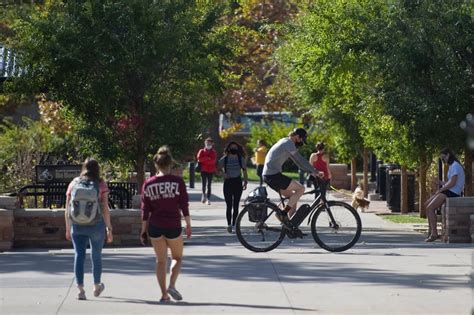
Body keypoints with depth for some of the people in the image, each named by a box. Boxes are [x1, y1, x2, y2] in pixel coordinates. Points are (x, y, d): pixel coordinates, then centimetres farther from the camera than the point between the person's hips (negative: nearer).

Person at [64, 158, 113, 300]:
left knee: (79, 256, 3)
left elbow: (67, 209, 5)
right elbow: (105, 209, -5)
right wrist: (109, 229, 1)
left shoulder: (73, 183, 4)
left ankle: (80, 289, -6)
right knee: (96, 255, 15)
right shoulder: (100, 184, -2)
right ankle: (97, 286, 31)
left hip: (77, 226, 1)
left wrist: (68, 229, 13)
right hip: (96, 225, -1)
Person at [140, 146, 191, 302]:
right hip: (173, 225, -2)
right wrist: (188, 225, 6)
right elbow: (184, 205, -5)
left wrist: (144, 230, 9)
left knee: (161, 260, 12)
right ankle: (172, 285, -3)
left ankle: (164, 294, 8)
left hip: (155, 226, 2)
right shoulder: (177, 182, -7)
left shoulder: (148, 184, 0)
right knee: (177, 257, 17)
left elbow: (145, 210, 2)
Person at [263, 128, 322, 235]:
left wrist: (311, 172, 18)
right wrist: (314, 172, -10)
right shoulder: (288, 143, -10)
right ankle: (283, 213, -11)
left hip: (268, 176, 10)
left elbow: (298, 161, 24)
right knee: (300, 189, -11)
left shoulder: (285, 143, 22)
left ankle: (293, 227, 13)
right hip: (273, 175, -10)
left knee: (293, 196, 14)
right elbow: (300, 160, -14)